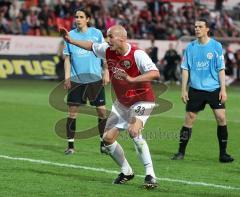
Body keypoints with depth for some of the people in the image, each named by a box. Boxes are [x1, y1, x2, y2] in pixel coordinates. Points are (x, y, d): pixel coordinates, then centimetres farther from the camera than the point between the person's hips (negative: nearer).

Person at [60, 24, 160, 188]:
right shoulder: (108, 51, -4)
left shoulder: (137, 55, -25)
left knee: (133, 131, -31)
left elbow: (155, 73, -37)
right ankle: (126, 171, 24)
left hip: (141, 100, -8)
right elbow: (92, 46, 18)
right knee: (108, 138, 4)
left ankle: (150, 175, -27)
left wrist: (132, 79, -47)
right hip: (121, 103, 8)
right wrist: (71, 41, 17)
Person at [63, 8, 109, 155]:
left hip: (95, 78, 0)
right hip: (76, 79, 0)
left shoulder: (96, 33, 2)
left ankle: (103, 143, 13)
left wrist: (106, 72, 1)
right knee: (72, 112, -3)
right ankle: (70, 145, 4)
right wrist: (67, 77, -2)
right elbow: (67, 58, 6)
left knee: (102, 111, 0)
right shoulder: (70, 35, 4)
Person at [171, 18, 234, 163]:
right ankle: (181, 152, 10)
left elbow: (221, 69, 1)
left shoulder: (216, 46, 0)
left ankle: (223, 153, 1)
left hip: (214, 89, -1)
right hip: (195, 90, 1)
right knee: (189, 119, 0)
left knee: (221, 118, -9)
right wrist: (184, 90, 3)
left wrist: (223, 89, -5)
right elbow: (185, 69, 8)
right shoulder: (190, 47, 5)